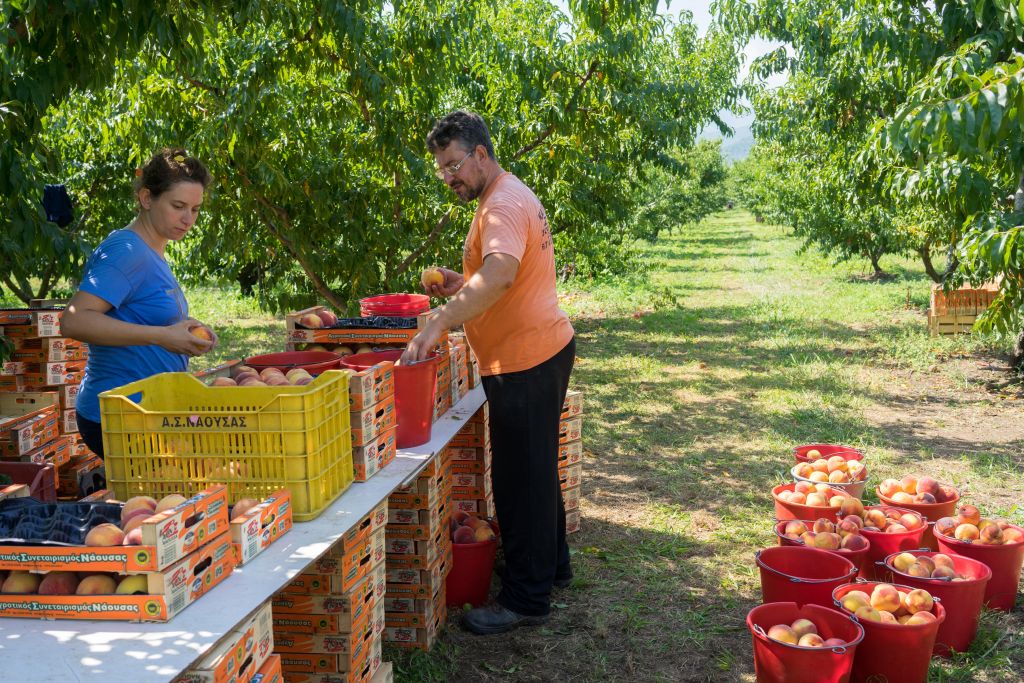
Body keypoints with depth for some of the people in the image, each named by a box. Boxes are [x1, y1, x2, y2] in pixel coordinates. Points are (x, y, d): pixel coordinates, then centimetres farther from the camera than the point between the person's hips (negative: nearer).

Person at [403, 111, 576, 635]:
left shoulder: (503, 205, -18)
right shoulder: (509, 197, 16)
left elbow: (499, 276, -37)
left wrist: (437, 324, -42)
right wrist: (462, 285, 10)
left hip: (526, 361, -11)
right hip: (543, 350, 11)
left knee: (520, 478, -3)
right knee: (537, 469, 21)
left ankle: (526, 600, 7)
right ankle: (551, 565, 36)